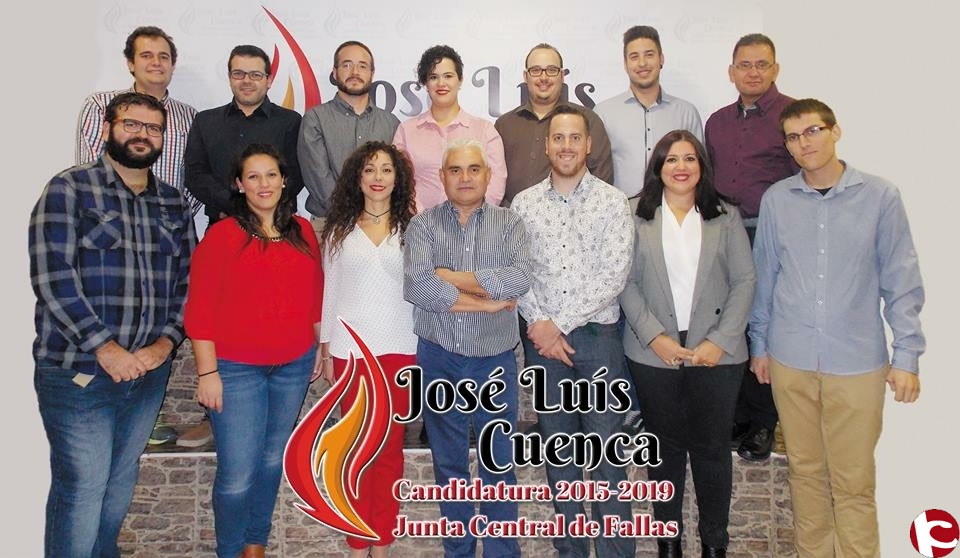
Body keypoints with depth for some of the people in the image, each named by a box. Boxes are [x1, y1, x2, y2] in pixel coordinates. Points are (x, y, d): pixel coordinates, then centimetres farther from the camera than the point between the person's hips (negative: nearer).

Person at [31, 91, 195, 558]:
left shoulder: (174, 204, 11)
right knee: (81, 489, 1)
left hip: (148, 370, 5)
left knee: (121, 484, 17)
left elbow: (187, 280, 9)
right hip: (79, 371, -5)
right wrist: (106, 348, -17)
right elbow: (52, 278, -13)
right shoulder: (70, 189, -4)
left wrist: (165, 343, -6)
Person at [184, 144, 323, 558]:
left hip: (294, 367, 4)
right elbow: (199, 310, -9)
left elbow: (315, 294, 13)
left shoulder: (303, 232, 6)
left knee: (272, 460, 16)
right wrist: (207, 372, -11)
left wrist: (321, 346, 14)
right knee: (237, 473, -1)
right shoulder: (222, 235, -7)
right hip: (236, 369, -4)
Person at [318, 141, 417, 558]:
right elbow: (329, 292, 8)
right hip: (350, 350, 1)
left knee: (390, 446, 5)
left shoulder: (412, 228, 3)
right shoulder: (339, 230, 6)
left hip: (399, 349, -1)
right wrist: (326, 349, 5)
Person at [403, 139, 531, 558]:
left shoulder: (509, 223, 2)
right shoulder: (423, 225, 0)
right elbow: (416, 287, -18)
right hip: (438, 358, 1)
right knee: (448, 462, 14)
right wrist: (487, 301, -15)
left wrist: (451, 277, -15)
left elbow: (521, 277, -17)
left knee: (499, 464, 7)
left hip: (495, 359, 0)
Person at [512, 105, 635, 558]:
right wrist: (539, 324, -11)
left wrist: (559, 323, -13)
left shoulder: (612, 202, -1)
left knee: (606, 452, 0)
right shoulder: (524, 203, 7)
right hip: (542, 339, 3)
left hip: (597, 335, -2)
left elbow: (614, 275, -10)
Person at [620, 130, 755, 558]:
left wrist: (719, 341, -8)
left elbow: (744, 281, 2)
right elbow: (627, 283, -2)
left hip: (716, 354, 1)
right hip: (653, 354, 0)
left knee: (712, 447, 9)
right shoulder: (637, 218, 2)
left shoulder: (726, 216, 5)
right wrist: (655, 337, -11)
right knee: (666, 446, 11)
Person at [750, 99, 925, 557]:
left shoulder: (880, 196, -3)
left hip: (858, 361, -2)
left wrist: (907, 354, -2)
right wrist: (758, 344, 11)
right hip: (789, 360, 2)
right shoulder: (776, 199, 2)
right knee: (805, 470, 14)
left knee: (854, 481, 5)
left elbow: (901, 281, 0)